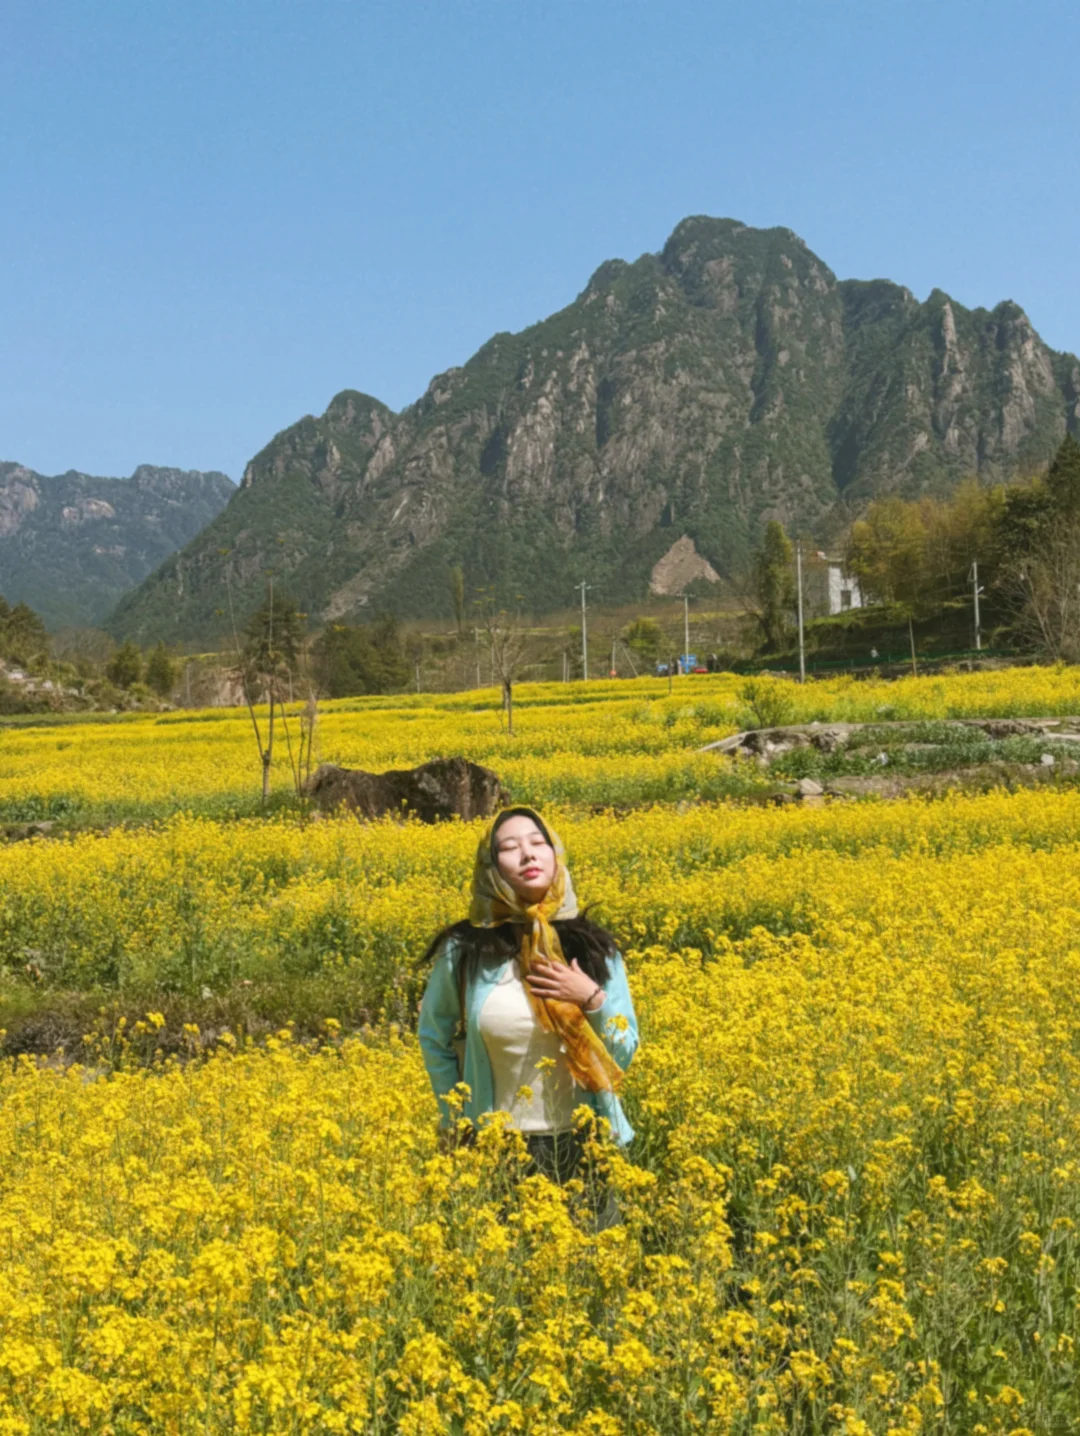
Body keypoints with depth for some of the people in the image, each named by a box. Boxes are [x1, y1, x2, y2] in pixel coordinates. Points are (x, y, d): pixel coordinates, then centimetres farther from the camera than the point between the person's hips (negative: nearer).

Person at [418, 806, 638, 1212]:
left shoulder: (592, 946, -5)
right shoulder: (464, 950, -8)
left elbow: (623, 1055, 1)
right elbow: (434, 1040, 9)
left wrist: (592, 999, -15)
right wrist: (455, 1121, 5)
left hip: (583, 1143, 1)